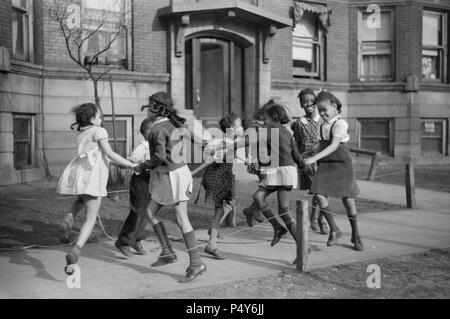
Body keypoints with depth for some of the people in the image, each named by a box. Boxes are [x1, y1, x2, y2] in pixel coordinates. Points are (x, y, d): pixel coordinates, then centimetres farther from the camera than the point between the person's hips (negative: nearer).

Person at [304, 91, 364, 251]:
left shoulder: (340, 123, -12)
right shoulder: (323, 125, 10)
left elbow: (334, 146, -24)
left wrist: (315, 158, -31)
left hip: (341, 163, -6)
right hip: (325, 164, 6)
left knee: (348, 199, 0)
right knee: (319, 195, -13)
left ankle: (355, 235, 18)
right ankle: (334, 230, 1)